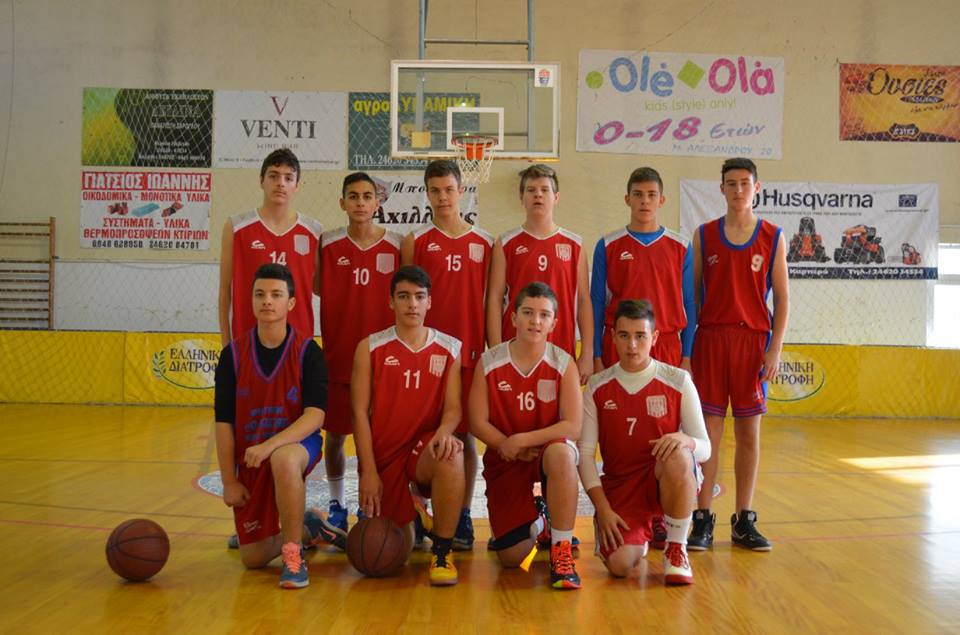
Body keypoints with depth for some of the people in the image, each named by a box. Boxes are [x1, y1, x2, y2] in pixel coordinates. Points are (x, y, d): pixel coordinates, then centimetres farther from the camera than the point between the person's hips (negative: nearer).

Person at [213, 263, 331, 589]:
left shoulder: (307, 351, -10)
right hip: (249, 457, 3)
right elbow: (224, 422, -1)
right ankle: (302, 530, 34)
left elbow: (315, 415, -20)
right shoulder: (233, 354, -4)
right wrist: (229, 480, -4)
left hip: (298, 445, -3)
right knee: (253, 558, 1)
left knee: (283, 460, -42)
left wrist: (271, 445, -34)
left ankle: (294, 555, -23)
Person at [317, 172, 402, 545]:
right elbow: (319, 291, 4)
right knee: (335, 434, 9)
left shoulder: (396, 245, 1)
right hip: (337, 354, 1)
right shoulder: (328, 244, 1)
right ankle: (337, 508, 26)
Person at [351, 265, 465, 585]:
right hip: (384, 456, 1)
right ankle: (410, 516, 37)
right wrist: (368, 471, -10)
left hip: (426, 450, 0)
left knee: (451, 455, -37)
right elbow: (360, 412, -3)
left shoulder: (449, 348, 4)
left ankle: (443, 552, -20)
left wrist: (444, 433, -27)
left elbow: (453, 407, -3)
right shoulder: (370, 347, 1)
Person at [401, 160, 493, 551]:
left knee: (465, 434, 5)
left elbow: (489, 301, 10)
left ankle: (462, 519, 14)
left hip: (469, 352, 1)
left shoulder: (484, 243, 8)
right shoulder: (416, 241, 5)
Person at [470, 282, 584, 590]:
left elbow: (572, 426, -16)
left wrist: (522, 440, -22)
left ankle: (561, 551, -26)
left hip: (549, 450, -1)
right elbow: (478, 423, -5)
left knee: (561, 453, -41)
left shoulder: (563, 363, -9)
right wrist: (507, 446, -19)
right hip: (504, 460, 2)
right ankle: (536, 524, 35)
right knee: (511, 558, -4)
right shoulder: (489, 362, -7)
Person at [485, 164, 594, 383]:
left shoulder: (573, 245, 7)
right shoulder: (506, 244, 4)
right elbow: (494, 299, 1)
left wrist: (587, 355, 0)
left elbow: (583, 301, 6)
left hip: (562, 352, 1)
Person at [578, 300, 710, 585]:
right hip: (618, 484, 1)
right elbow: (585, 452, -1)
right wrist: (602, 508, -12)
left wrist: (684, 440, -27)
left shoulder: (678, 380, -3)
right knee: (619, 565, -23)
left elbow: (705, 448, -2)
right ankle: (639, 536, 17)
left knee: (678, 456, -36)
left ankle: (676, 549, -13)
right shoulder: (597, 387, 1)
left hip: (666, 482, -1)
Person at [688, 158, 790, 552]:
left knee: (749, 431, 5)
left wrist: (775, 348, -5)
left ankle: (744, 522, 15)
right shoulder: (704, 236, 6)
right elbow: (692, 294, 6)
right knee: (708, 431, -1)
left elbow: (782, 297, 4)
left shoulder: (772, 237, 6)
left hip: (753, 341, 0)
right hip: (710, 338, 0)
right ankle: (703, 520, 6)